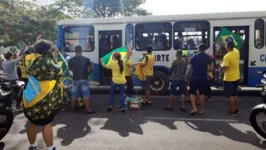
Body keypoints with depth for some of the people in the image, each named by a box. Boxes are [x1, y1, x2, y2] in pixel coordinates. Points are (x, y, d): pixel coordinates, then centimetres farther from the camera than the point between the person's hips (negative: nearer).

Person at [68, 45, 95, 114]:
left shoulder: (71, 60, 0)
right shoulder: (86, 59, -7)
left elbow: (70, 68, 15)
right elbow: (91, 69, -4)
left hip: (75, 79, 3)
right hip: (84, 79, -3)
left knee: (74, 94, 15)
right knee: (86, 94, 0)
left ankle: (73, 108, 27)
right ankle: (88, 109, 0)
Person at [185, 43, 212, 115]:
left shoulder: (194, 56, -4)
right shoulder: (208, 57, 3)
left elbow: (189, 67, -4)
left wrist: (186, 75, 6)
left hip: (194, 77, -2)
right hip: (203, 78, 2)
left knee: (192, 93, 7)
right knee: (202, 93, 10)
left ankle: (194, 108, -5)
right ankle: (202, 109, 15)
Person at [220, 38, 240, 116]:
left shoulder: (227, 56, -23)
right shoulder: (237, 52, -1)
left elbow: (225, 68, -25)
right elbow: (233, 48, 24)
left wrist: (221, 65, -6)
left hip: (229, 79, -8)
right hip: (236, 77, 8)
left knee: (230, 96, 1)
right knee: (235, 94, 18)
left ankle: (233, 111, 7)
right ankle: (236, 109, 26)